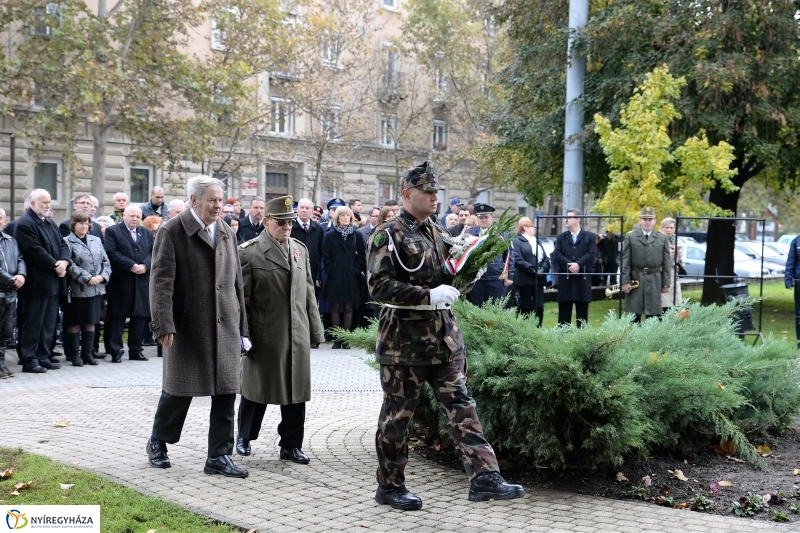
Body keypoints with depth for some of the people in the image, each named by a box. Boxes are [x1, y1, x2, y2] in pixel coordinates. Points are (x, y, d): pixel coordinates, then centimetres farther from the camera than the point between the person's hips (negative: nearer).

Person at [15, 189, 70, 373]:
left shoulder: (51, 224, 18)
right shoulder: (25, 224, -10)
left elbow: (63, 245, 14)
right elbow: (36, 251, -18)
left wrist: (64, 261, -6)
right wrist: (55, 265, -15)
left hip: (53, 282, 9)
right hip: (36, 283, -9)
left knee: (49, 323, 12)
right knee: (33, 323, -2)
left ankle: (43, 357, 19)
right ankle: (29, 360, 3)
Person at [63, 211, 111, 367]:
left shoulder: (96, 241, 12)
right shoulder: (67, 242, -5)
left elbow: (106, 261, 12)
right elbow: (70, 265, -13)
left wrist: (102, 276, -6)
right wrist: (87, 278, -16)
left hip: (97, 288, 5)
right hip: (77, 289, -5)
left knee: (91, 322, 9)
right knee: (75, 323, 3)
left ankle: (88, 353, 17)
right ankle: (74, 354, 10)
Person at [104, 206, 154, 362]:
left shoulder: (147, 233, 17)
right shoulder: (112, 231, 1)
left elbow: (153, 252, 9)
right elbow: (112, 252, -11)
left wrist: (145, 265, -10)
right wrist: (131, 266, -16)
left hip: (142, 283, 5)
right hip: (121, 282, -5)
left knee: (140, 316, 7)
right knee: (117, 316, -1)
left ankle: (135, 350, 16)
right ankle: (116, 352, 4)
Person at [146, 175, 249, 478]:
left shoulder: (227, 234, 12)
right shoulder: (172, 233, -6)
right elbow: (161, 282, -12)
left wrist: (241, 327, 13)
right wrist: (164, 325, -20)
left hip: (225, 327, 5)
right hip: (187, 327, -5)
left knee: (226, 392, 3)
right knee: (179, 390, 8)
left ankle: (219, 456, 12)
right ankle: (158, 442, 32)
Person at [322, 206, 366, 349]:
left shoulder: (356, 236, 8)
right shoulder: (330, 236, 3)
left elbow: (362, 256, 8)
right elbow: (326, 257, 2)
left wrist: (357, 271, -2)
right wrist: (331, 271, -7)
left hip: (352, 278, 1)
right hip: (335, 278, -1)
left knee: (348, 308, 3)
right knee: (335, 308, 1)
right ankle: (337, 340, 5)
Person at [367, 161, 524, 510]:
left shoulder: (438, 233, 14)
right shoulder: (387, 235, -9)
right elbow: (379, 286, -19)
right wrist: (429, 296, -25)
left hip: (444, 337, 7)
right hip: (404, 340, -6)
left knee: (461, 406, 1)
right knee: (398, 414, 5)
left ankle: (484, 477, 0)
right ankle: (390, 486, 18)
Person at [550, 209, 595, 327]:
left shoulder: (590, 236, 8)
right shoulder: (561, 237, 13)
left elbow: (592, 254, -6)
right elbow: (556, 255, -1)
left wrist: (578, 264, -18)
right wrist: (569, 265, -16)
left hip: (583, 279, -1)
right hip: (565, 279, 1)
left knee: (582, 312, 4)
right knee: (564, 312, 1)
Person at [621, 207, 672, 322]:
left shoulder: (663, 238, 7)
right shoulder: (630, 237, 3)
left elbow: (666, 263, 6)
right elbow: (625, 261, 0)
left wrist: (666, 283, 3)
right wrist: (625, 281, -7)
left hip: (654, 281, 1)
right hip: (635, 279, -1)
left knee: (653, 315, 1)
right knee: (634, 315, 3)